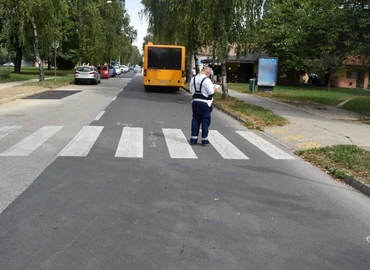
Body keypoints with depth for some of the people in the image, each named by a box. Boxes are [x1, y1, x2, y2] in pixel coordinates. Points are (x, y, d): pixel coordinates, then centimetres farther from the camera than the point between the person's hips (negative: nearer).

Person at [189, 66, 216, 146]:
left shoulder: (193, 79, 4)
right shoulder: (207, 80, -16)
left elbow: (191, 90, 11)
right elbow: (211, 93, -14)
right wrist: (214, 89, 6)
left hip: (195, 101, 6)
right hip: (204, 103, -5)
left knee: (195, 120, 13)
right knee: (205, 121, 6)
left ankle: (193, 139, 17)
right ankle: (204, 140, 11)